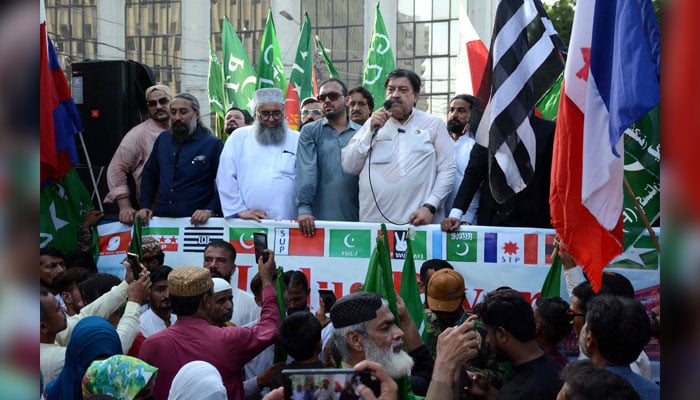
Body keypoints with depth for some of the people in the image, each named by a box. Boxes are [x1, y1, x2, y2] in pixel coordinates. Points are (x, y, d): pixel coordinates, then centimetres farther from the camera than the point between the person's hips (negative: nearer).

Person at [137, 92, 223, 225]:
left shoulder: (212, 144, -2)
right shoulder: (163, 139, 14)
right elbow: (149, 174, 22)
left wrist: (210, 210, -16)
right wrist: (145, 206, 12)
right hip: (161, 218, 4)